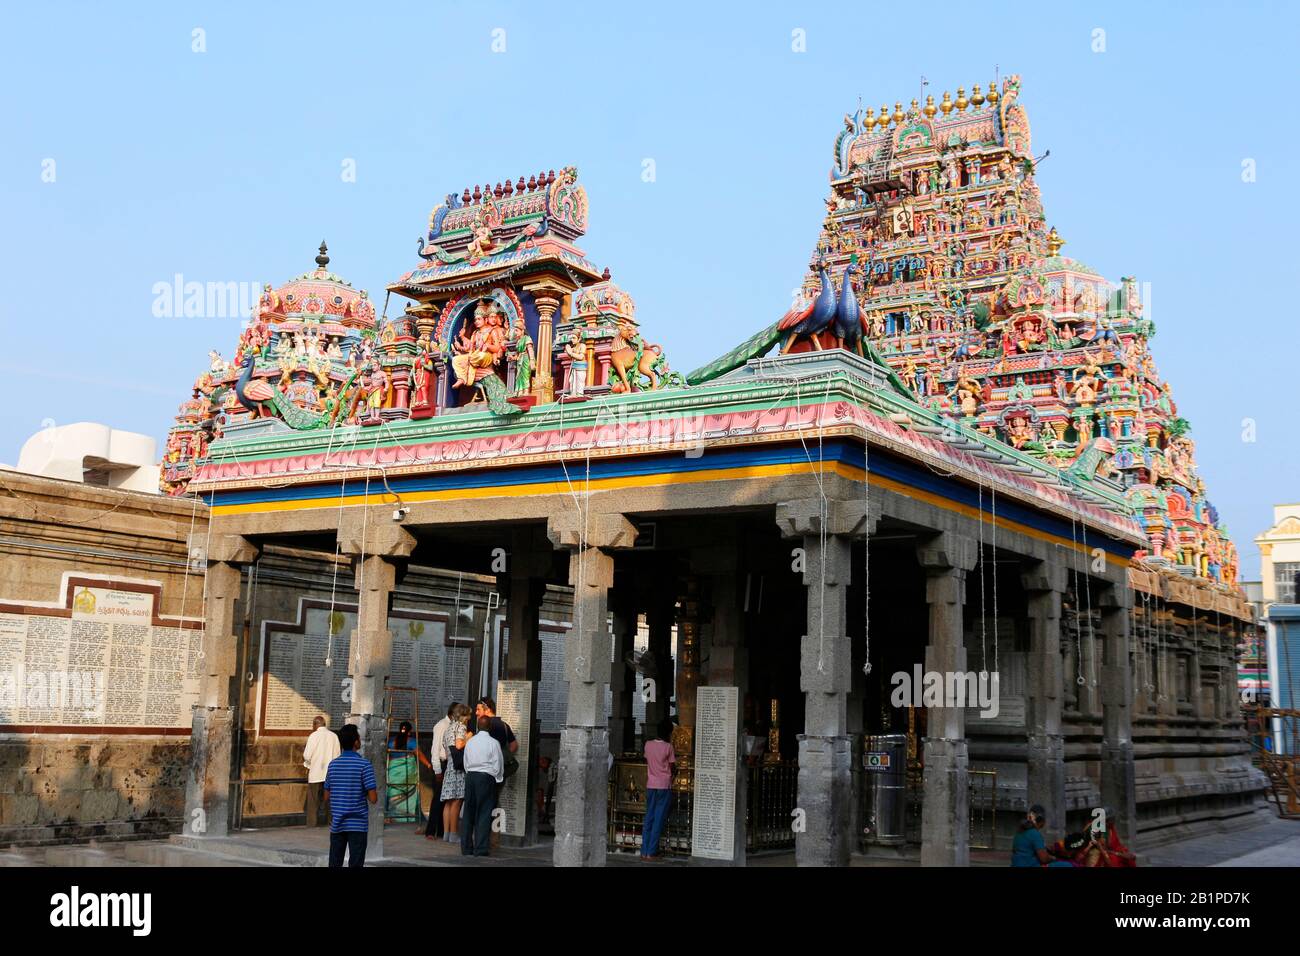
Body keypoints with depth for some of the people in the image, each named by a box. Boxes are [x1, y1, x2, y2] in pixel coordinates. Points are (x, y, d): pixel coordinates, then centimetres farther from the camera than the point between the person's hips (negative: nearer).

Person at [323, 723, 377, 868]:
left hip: (336, 824, 5)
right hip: (357, 824, -5)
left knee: (335, 863, 11)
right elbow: (373, 798, -13)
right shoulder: (364, 765, -11)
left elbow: (327, 796, 11)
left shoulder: (333, 764, 5)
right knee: (355, 864, 0)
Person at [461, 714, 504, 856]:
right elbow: (498, 765, -5)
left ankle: (466, 848, 14)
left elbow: (465, 763, 11)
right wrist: (498, 779, 10)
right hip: (486, 777, -5)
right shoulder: (493, 743, -8)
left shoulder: (470, 742, 7)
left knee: (469, 813, 10)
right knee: (484, 814, -1)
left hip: (470, 777, 5)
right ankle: (480, 849, -3)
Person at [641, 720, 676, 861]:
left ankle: (644, 851, 7)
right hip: (664, 786, -4)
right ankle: (651, 852, 0)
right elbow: (671, 768, -2)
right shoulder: (668, 747, -10)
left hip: (650, 785, 4)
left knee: (649, 818, 9)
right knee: (659, 820, 0)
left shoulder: (648, 744, 1)